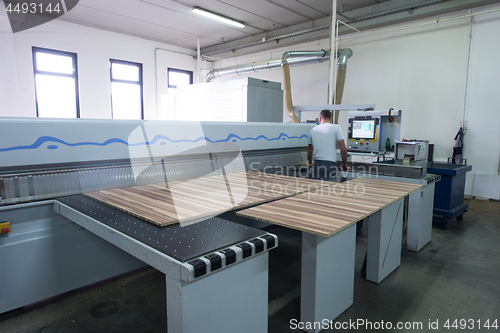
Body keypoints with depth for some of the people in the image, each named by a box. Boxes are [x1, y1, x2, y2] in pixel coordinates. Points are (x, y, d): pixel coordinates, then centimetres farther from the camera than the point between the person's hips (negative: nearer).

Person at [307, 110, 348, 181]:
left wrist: (310, 163, 37)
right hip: (330, 164, -4)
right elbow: (343, 149, -5)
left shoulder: (313, 130, 12)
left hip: (317, 164, 4)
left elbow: (310, 150, 21)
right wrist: (344, 164, 10)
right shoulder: (336, 128, -1)